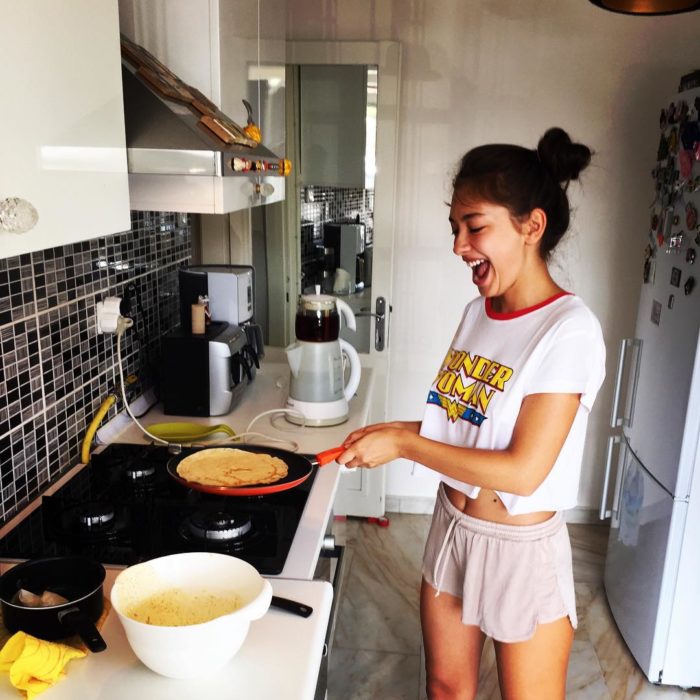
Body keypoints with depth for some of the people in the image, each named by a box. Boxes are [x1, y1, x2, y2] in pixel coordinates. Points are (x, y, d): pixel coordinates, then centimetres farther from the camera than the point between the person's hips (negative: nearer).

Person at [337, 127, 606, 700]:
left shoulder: (569, 331, -22)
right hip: (452, 527, 6)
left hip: (521, 549, -6)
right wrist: (393, 433, -8)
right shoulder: (479, 312, 0)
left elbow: (523, 471, -24)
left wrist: (404, 443, -20)